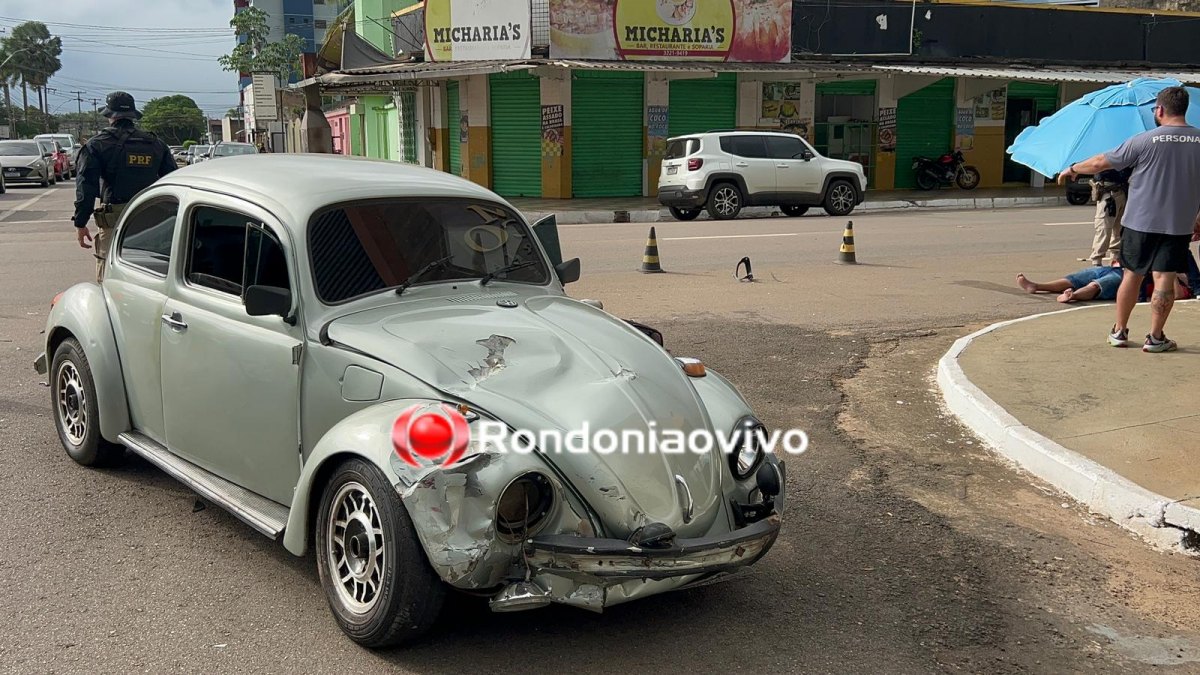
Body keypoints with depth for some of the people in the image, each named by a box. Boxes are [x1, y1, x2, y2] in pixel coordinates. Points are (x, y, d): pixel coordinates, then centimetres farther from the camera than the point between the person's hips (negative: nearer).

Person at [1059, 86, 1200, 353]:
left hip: (1140, 221, -1)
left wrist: (1072, 169, 14)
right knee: (1164, 279, 3)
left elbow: (1100, 163, -3)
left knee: (1132, 275, 11)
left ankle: (1119, 331, 19)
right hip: (1179, 224, 1)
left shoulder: (1145, 140, -9)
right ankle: (1155, 338, 6)